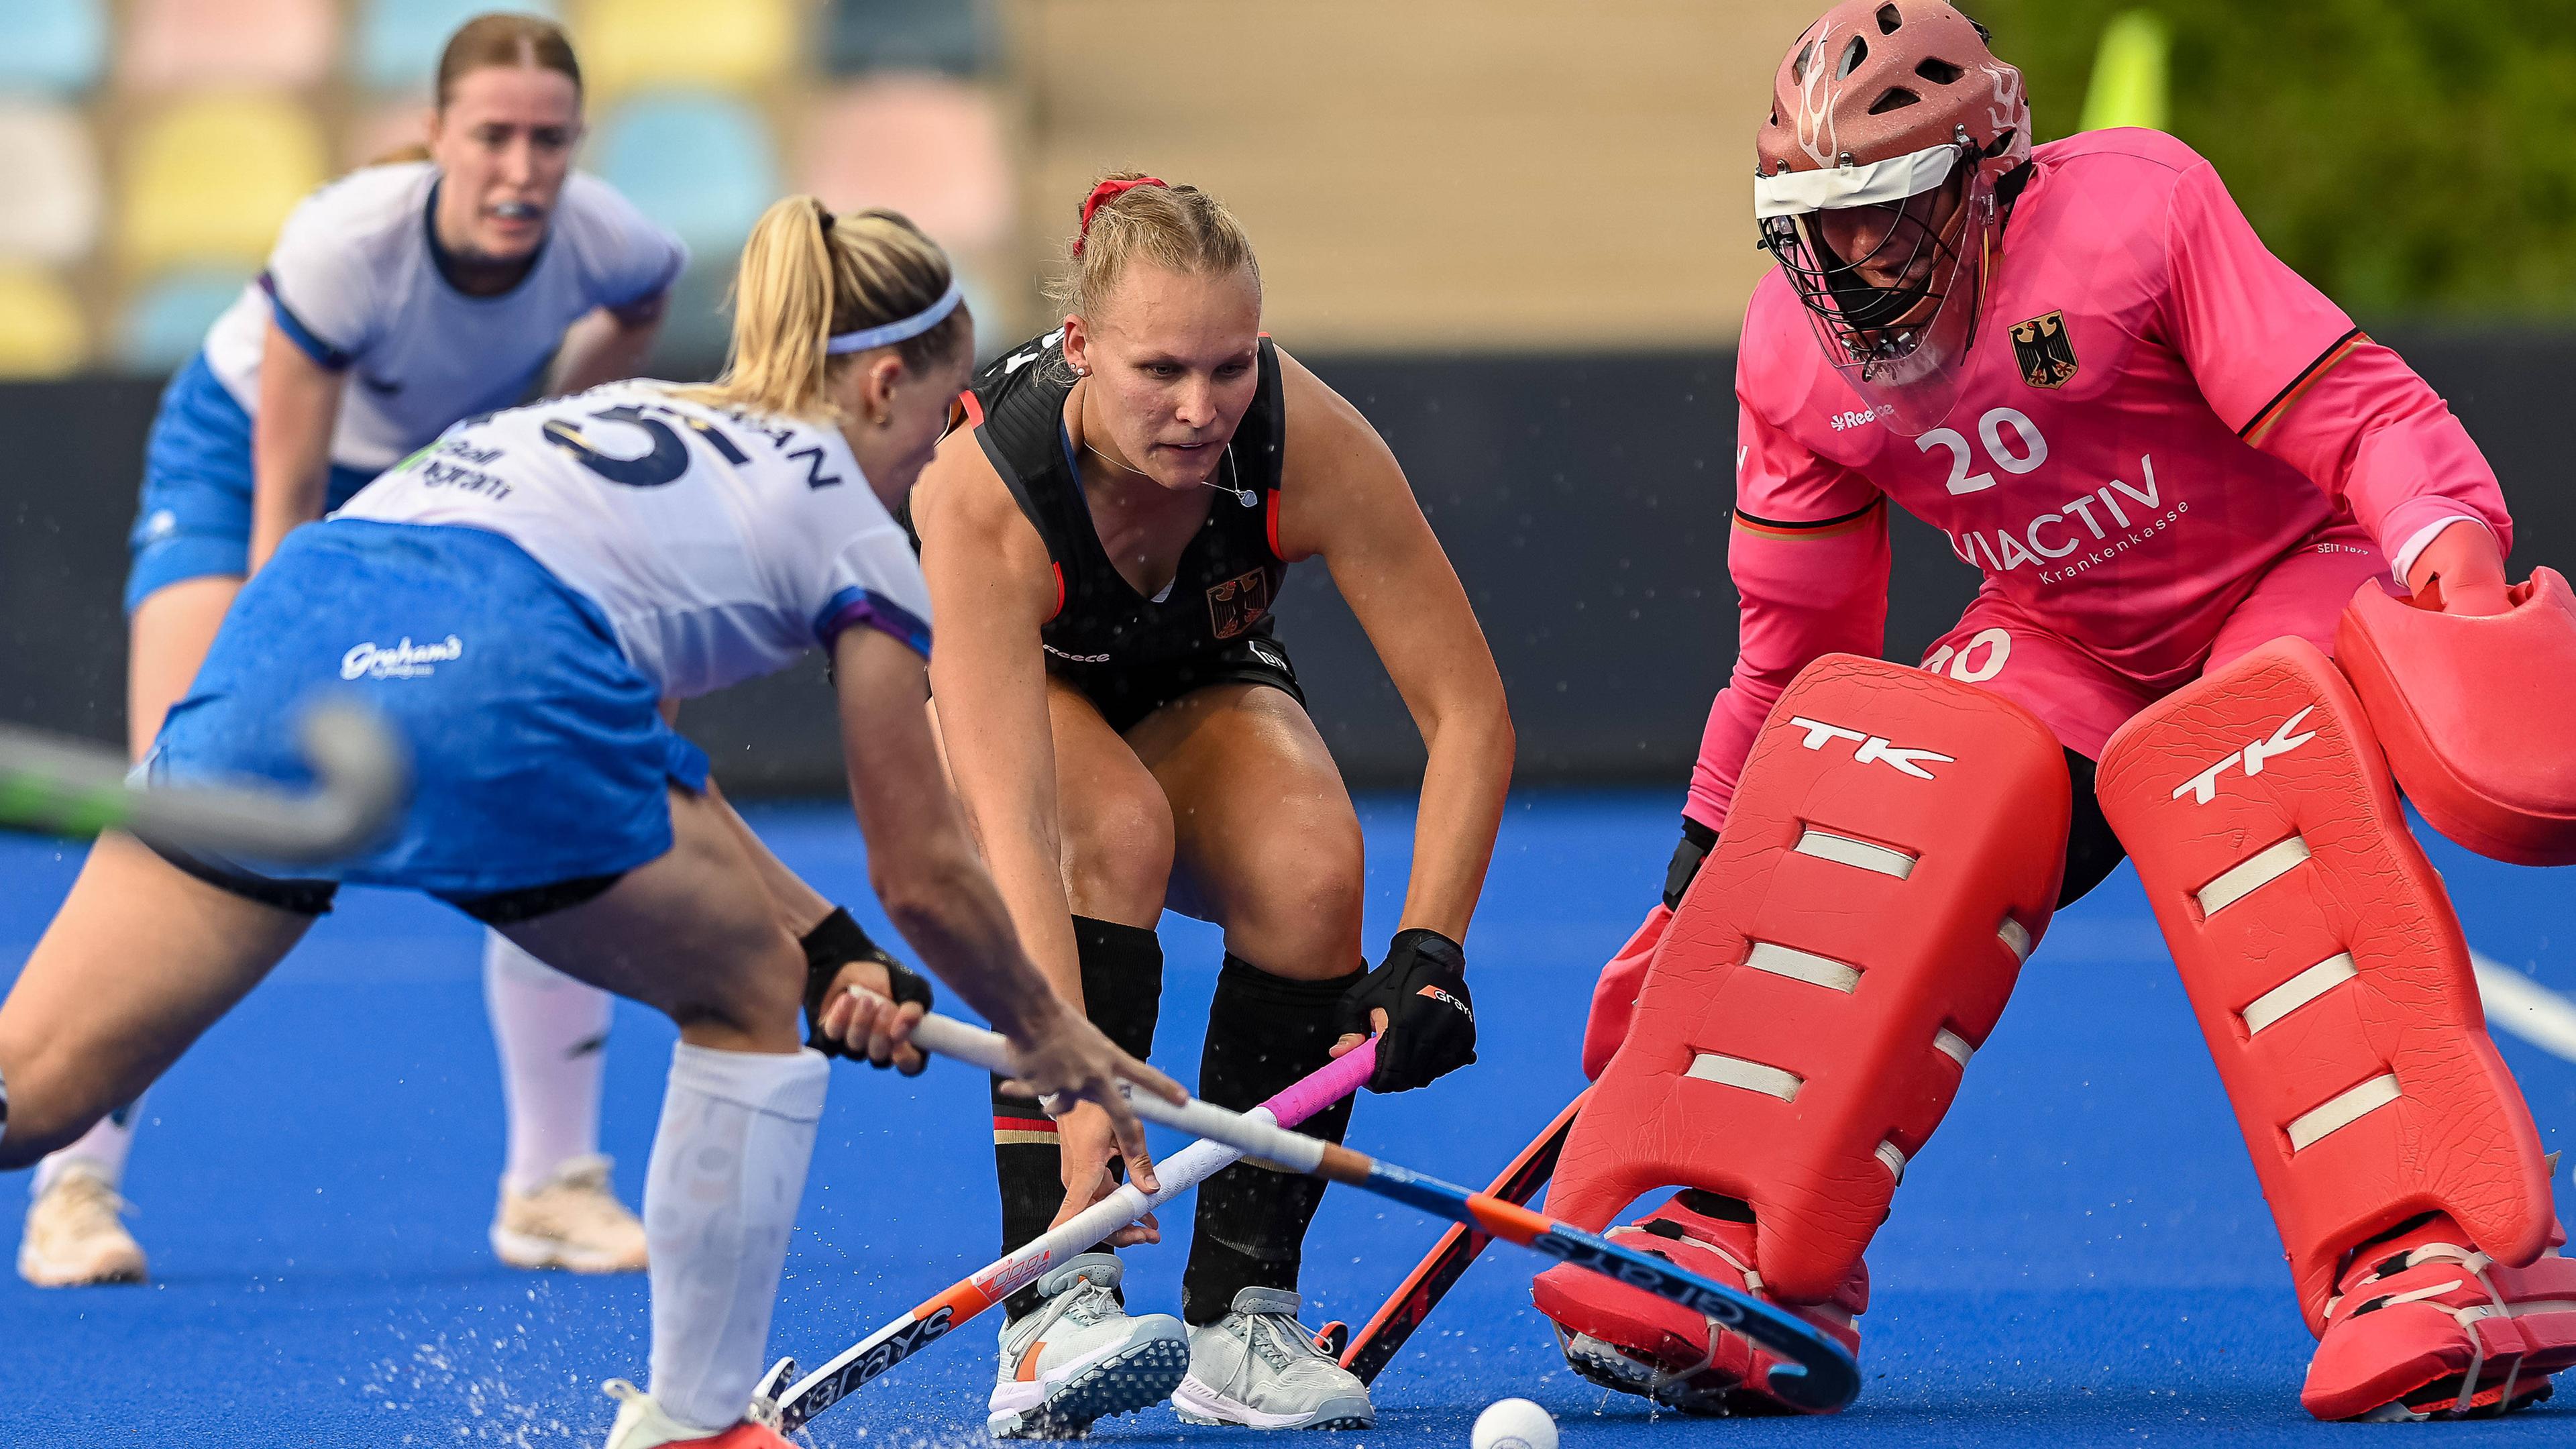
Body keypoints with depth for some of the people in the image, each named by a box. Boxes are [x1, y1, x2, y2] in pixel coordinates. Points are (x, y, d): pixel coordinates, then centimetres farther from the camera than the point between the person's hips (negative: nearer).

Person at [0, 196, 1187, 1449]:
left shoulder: (623, 411, 39)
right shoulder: (847, 524, 21)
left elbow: (640, 772, 44)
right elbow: (924, 875, 26)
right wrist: (1044, 1036, 42)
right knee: (749, 999, 23)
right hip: (495, 681, -5)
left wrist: (830, 946, 43)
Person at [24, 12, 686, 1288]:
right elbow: (284, 505, -29)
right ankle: (74, 1188, -14)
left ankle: (552, 1185, 5)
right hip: (238, 458, -4)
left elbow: (640, 305, 4)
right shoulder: (347, 243, -37)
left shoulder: (606, 246, -26)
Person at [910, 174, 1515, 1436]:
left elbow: (1468, 711, -25)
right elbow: (1016, 825, -45)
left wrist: (1429, 951, -39)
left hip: (1197, 693, 2)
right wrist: (1079, 1095, -55)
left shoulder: (1309, 442, -32)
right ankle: (1051, 1314, -35)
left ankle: (1240, 1319, -17)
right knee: (1116, 829, -36)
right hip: (975, 686, -2)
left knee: (1313, 867, -30)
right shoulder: (977, 492, -38)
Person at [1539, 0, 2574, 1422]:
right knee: (1876, 832, -22)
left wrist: (2456, 560, -45)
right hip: (2070, 642, 5)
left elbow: (2364, 414, -25)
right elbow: (1793, 652, 5)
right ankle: (1745, 1251, -19)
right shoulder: (1795, 355, -7)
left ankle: (2449, 1257, -42)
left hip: (2292, 583, -5)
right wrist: (1694, 907, 8)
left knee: (2249, 805, -36)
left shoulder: (2132, 210, -24)